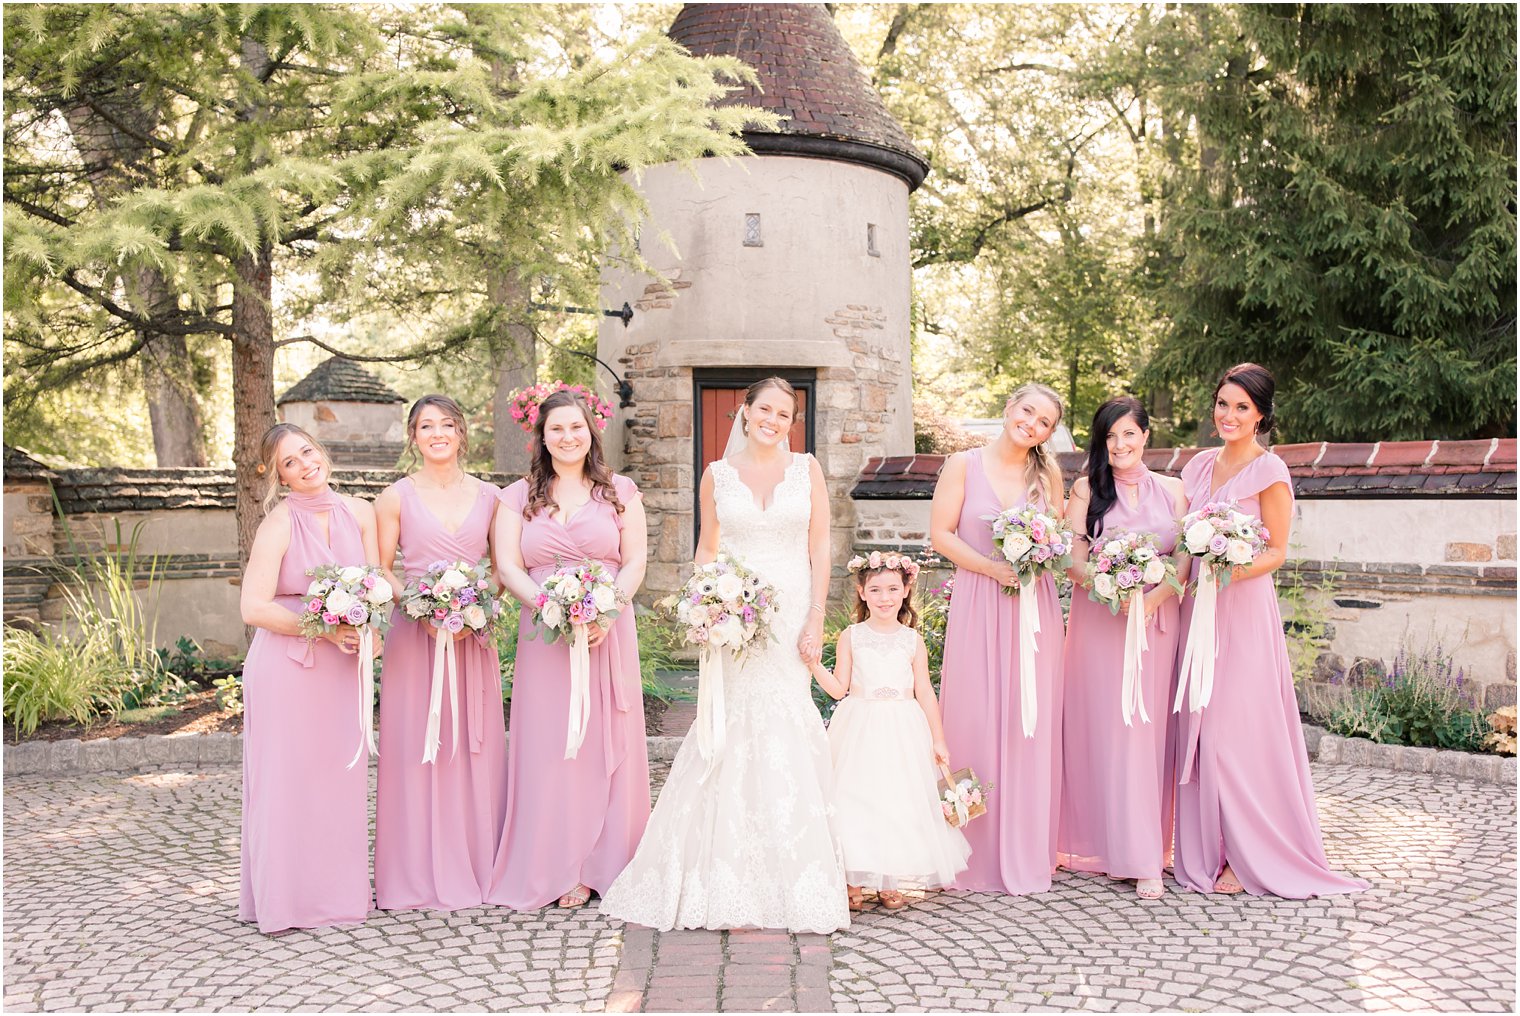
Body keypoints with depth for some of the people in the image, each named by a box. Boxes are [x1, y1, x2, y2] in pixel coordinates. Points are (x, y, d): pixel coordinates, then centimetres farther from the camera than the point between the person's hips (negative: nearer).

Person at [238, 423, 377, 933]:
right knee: (287, 778, 2)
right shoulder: (279, 524, -8)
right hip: (285, 665, -4)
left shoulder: (358, 512, 6)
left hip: (342, 666, 4)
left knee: (340, 775, 9)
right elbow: (254, 608, -13)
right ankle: (285, 896, 14)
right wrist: (325, 629, -17)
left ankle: (338, 890, 22)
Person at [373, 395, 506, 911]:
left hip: (474, 636, 2)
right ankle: (420, 873, 12)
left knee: (476, 748, 5)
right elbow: (381, 571, 1)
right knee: (416, 748, 0)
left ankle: (476, 867, 17)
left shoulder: (489, 496, 8)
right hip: (414, 635, -2)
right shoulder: (396, 497, 2)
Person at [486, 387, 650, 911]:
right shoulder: (518, 497, 11)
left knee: (604, 745, 1)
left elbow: (635, 562, 4)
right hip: (544, 637, 0)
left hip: (608, 634, 0)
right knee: (547, 746, -1)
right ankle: (551, 867, 7)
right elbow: (508, 566, 2)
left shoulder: (620, 492, 10)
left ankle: (595, 866, 10)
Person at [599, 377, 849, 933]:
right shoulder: (718, 475, 8)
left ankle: (791, 878, 12)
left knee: (784, 733, 0)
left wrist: (816, 621, -4)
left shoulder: (807, 469, 7)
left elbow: (819, 550, 4)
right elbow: (706, 550, 12)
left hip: (790, 615, 0)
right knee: (734, 732, -2)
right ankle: (728, 875, 10)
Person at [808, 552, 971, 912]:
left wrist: (938, 740, 5)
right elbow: (839, 689, -2)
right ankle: (855, 883, 7)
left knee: (898, 802, 2)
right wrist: (815, 665, -17)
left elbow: (925, 692, 6)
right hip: (860, 730, -1)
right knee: (855, 802, -3)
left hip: (903, 733, 1)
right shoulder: (851, 637, 1)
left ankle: (889, 883, 13)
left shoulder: (913, 641, 3)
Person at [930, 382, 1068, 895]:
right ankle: (978, 853, 8)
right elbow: (941, 534, -3)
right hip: (978, 603, -2)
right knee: (976, 721, -2)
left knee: (1031, 723, 3)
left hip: (1035, 607, 3)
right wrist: (992, 567, -13)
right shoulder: (964, 465, 1)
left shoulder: (1048, 472, 10)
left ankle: (1026, 853, 15)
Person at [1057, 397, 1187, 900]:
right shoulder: (1086, 490, 4)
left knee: (1151, 730, 1)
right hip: (1100, 620, -1)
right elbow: (1073, 560, -3)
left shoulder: (1172, 490, 10)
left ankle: (1148, 849, 9)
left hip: (1158, 619, 2)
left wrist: (1153, 596, -13)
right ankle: (1121, 849, 2)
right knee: (1107, 729, -4)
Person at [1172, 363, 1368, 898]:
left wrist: (1231, 571, -23)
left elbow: (1276, 552, -7)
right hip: (1198, 608, 6)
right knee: (1200, 728, 7)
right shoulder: (1199, 465, 13)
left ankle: (1249, 856, 6)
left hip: (1244, 609, -6)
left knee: (1238, 729, -5)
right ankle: (1206, 849, 17)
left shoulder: (1268, 471, -6)